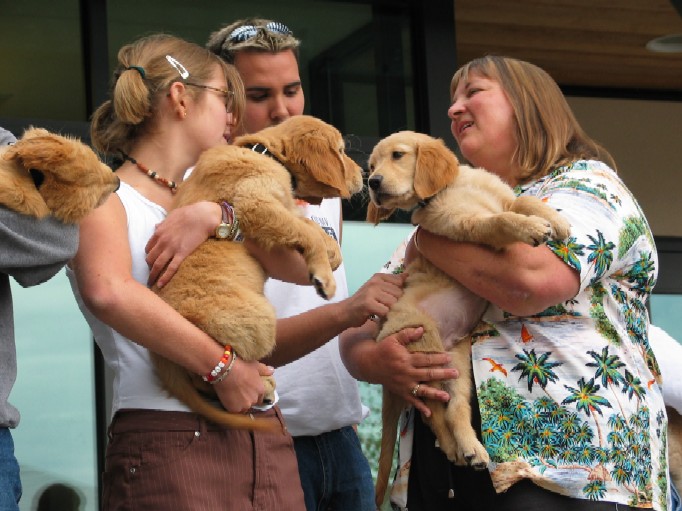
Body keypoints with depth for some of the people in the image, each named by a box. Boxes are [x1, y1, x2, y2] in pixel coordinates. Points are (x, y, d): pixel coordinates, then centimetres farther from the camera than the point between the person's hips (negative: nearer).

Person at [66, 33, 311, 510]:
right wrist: (223, 367, -20)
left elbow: (302, 268, 8)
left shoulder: (211, 197, 18)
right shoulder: (105, 199, -3)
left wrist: (221, 216, -5)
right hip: (167, 447, -6)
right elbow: (107, 292, -23)